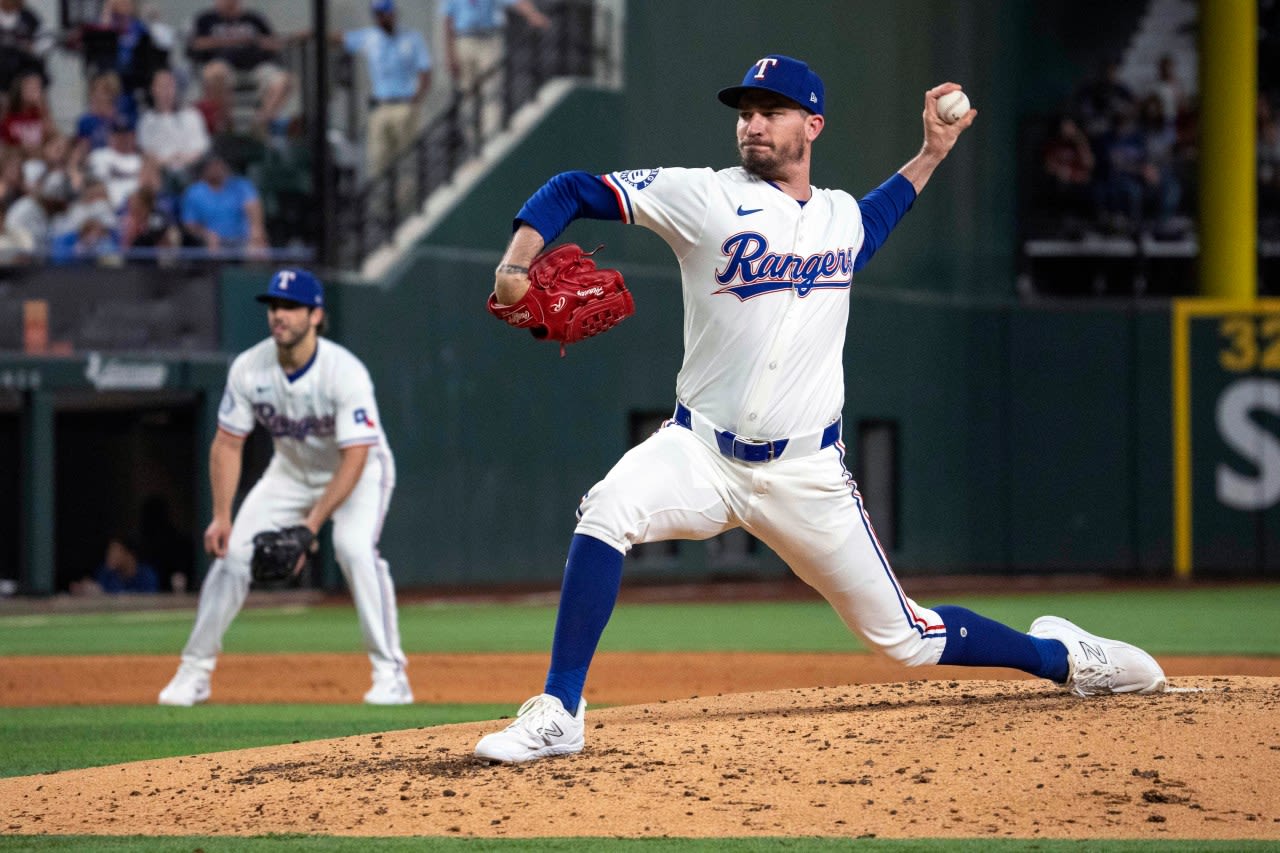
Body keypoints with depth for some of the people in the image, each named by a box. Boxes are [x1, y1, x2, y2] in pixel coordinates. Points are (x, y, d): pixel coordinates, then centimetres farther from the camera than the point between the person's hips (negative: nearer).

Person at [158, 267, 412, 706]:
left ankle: (390, 673, -21)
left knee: (355, 548, -30)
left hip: (359, 470, -5)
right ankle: (194, 672, 7)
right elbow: (227, 444, -8)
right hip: (291, 471, 5)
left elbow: (354, 459, -32)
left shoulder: (345, 372, -31)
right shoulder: (249, 369, -18)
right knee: (231, 550, -7)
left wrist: (312, 524, -38)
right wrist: (222, 516, -17)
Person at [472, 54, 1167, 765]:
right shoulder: (703, 198, -6)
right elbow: (573, 192, -9)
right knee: (608, 511, -33)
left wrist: (932, 154, 28)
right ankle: (557, 714, -28)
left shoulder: (843, 216, 7)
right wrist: (516, 265, -25)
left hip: (807, 475, 2)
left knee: (904, 638, 6)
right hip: (701, 451, -2)